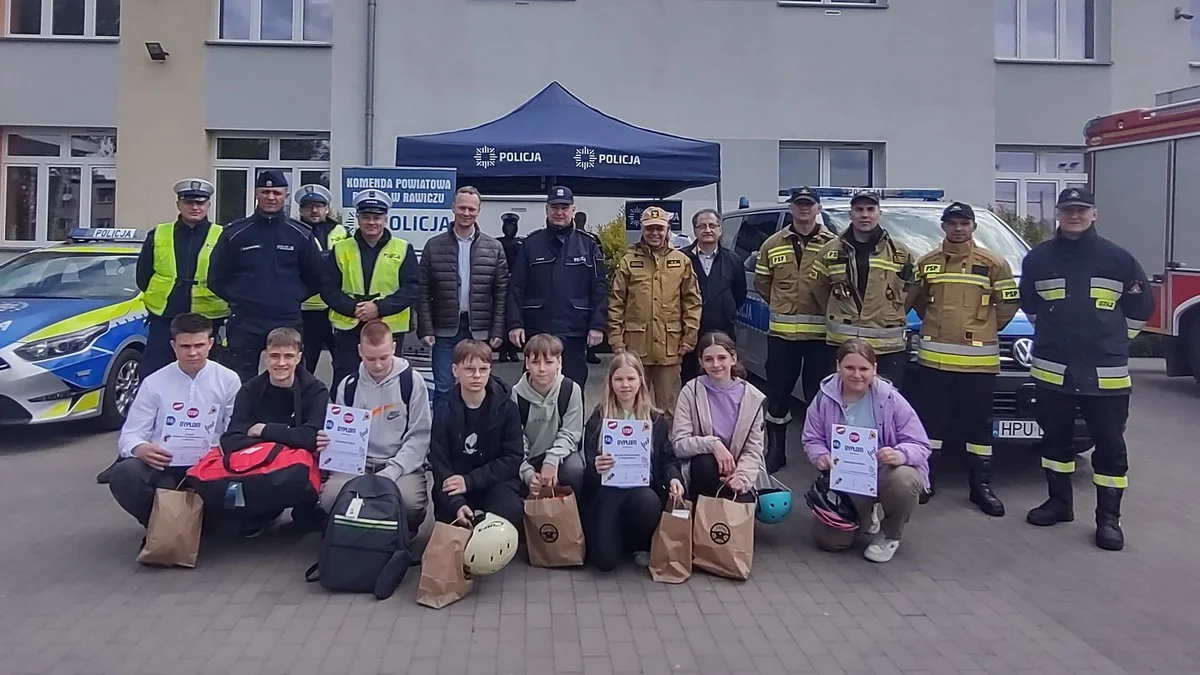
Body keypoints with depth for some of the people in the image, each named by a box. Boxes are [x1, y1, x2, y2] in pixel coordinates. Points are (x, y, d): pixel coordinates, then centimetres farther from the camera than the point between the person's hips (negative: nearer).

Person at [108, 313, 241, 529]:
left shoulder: (228, 380, 2)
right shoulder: (154, 382, 3)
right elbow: (129, 434, 1)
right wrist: (140, 449, -24)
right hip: (162, 465, 1)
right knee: (124, 474, -31)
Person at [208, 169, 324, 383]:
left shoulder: (301, 235, 6)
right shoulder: (235, 233, 4)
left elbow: (314, 279, 12)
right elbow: (217, 278, 10)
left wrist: (293, 298, 3)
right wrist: (239, 300, 2)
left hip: (288, 323, 1)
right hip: (244, 323, -1)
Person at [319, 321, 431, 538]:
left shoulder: (412, 381, -4)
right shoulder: (348, 387, 6)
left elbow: (420, 436, -7)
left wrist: (391, 472, -18)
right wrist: (327, 443, -13)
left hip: (403, 465, -2)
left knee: (409, 501, -34)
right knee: (330, 497, -28)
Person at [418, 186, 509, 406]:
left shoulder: (494, 248, 3)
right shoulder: (434, 246, 2)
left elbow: (501, 293, 3)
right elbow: (423, 292, 2)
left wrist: (498, 330, -3)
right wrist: (426, 329, -5)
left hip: (479, 331, 1)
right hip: (445, 330, 0)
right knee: (443, 388, 2)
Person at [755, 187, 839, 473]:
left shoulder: (833, 244, -1)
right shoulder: (772, 244, 6)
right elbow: (762, 283, 14)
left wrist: (827, 309, 0)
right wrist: (784, 307, 12)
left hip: (820, 332, -2)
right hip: (781, 332, 2)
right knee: (777, 394, 9)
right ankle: (776, 451, 23)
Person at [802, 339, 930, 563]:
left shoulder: (890, 399, -13)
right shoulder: (825, 398, -7)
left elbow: (920, 445, -11)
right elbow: (812, 439, 3)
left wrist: (900, 454, -34)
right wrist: (821, 456, -21)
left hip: (885, 473, -2)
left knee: (903, 481, -39)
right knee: (829, 540, -11)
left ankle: (890, 535, -4)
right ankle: (866, 515, 28)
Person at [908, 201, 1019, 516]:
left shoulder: (993, 263, 0)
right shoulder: (927, 263, 7)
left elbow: (1009, 303, 7)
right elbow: (915, 300, 19)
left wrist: (984, 330, 9)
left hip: (978, 359, -1)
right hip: (934, 356, 2)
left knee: (979, 424, 6)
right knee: (931, 421, 7)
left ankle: (981, 486, 16)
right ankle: (924, 480, 18)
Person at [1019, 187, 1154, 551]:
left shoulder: (1118, 258, 0)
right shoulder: (1038, 258, 3)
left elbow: (1142, 305, 11)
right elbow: (1028, 303, 18)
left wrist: (1114, 339, 10)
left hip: (1106, 371, -1)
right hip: (1052, 368, 2)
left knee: (1110, 446, 2)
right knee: (1055, 438, 13)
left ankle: (1108, 518, 11)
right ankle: (1059, 502, 28)